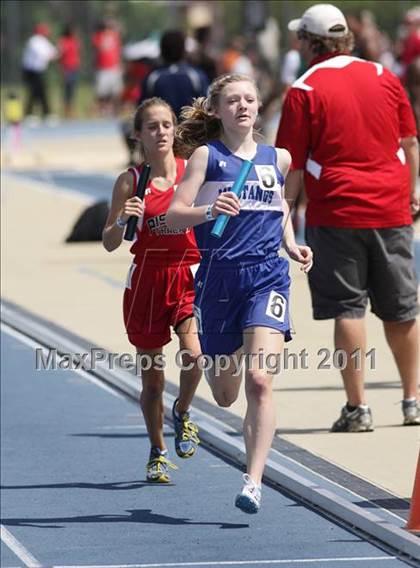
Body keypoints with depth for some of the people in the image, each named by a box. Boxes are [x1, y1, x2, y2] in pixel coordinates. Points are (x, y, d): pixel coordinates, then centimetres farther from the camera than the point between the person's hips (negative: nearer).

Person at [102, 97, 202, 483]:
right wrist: (122, 221, -21)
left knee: (193, 354, -23)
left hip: (189, 277, 0)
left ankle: (182, 413, 9)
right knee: (152, 376, 7)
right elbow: (109, 243, -3)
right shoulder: (130, 182, -2)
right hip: (147, 279, 0)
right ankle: (157, 453, 26)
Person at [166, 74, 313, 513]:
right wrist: (209, 210, -25)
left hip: (267, 278, 1)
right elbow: (173, 216, -6)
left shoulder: (277, 159, 10)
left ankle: (254, 480, -16)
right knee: (225, 395, 12)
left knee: (259, 381, -18)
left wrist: (291, 244, 13)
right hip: (219, 278, -1)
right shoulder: (206, 155, 1)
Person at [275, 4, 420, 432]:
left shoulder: (305, 90, -6)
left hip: (336, 212, -4)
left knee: (347, 310, 0)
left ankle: (358, 407, -2)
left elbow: (292, 166, -6)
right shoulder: (383, 76, 6)